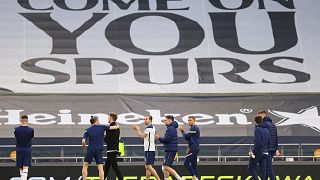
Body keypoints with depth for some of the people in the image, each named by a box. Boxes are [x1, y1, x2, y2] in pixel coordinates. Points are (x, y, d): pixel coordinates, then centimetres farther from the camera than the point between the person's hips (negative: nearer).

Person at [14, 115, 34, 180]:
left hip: (19, 150, 2)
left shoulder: (16, 129, -4)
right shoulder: (31, 130, -7)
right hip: (27, 150, -2)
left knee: (21, 168, 14)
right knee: (25, 169, -7)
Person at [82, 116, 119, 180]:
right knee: (100, 168, -1)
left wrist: (85, 148, 14)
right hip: (99, 150, 0)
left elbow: (83, 141, -5)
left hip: (90, 150, 0)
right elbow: (112, 128, 6)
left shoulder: (88, 130, 3)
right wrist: (117, 126, 28)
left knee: (85, 167, 11)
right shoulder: (102, 127, 3)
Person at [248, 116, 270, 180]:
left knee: (251, 168, 5)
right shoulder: (266, 130, 11)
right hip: (264, 153, 7)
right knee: (263, 170, 5)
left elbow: (257, 142, -21)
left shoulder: (257, 129, -12)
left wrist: (253, 152, -16)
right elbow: (268, 142, 12)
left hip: (257, 152, -7)